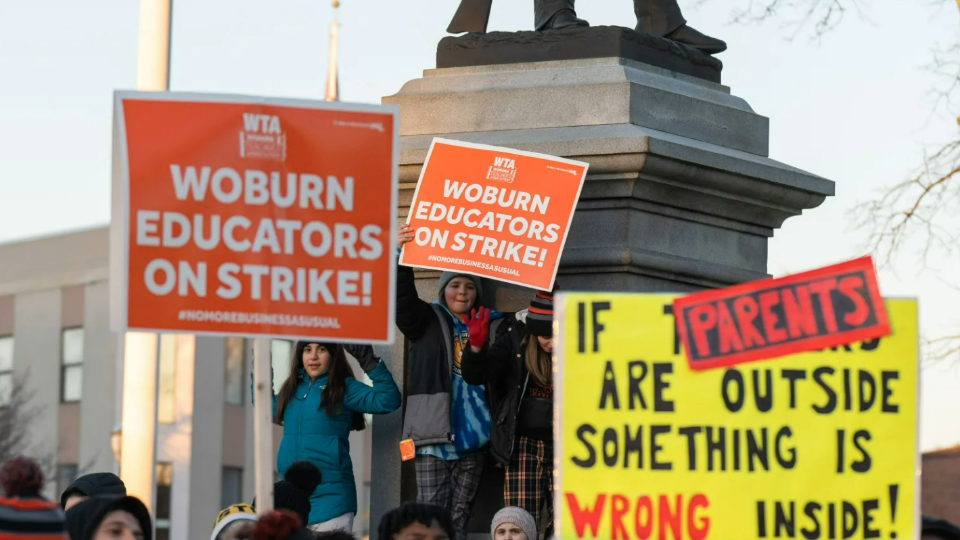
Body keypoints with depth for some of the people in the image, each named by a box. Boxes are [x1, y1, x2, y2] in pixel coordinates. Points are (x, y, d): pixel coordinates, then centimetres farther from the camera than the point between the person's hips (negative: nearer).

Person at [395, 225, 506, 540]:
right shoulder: (427, 321, 6)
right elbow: (404, 298, -11)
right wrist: (401, 255, -26)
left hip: (472, 435, 3)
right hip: (434, 431, -3)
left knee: (460, 514, 7)